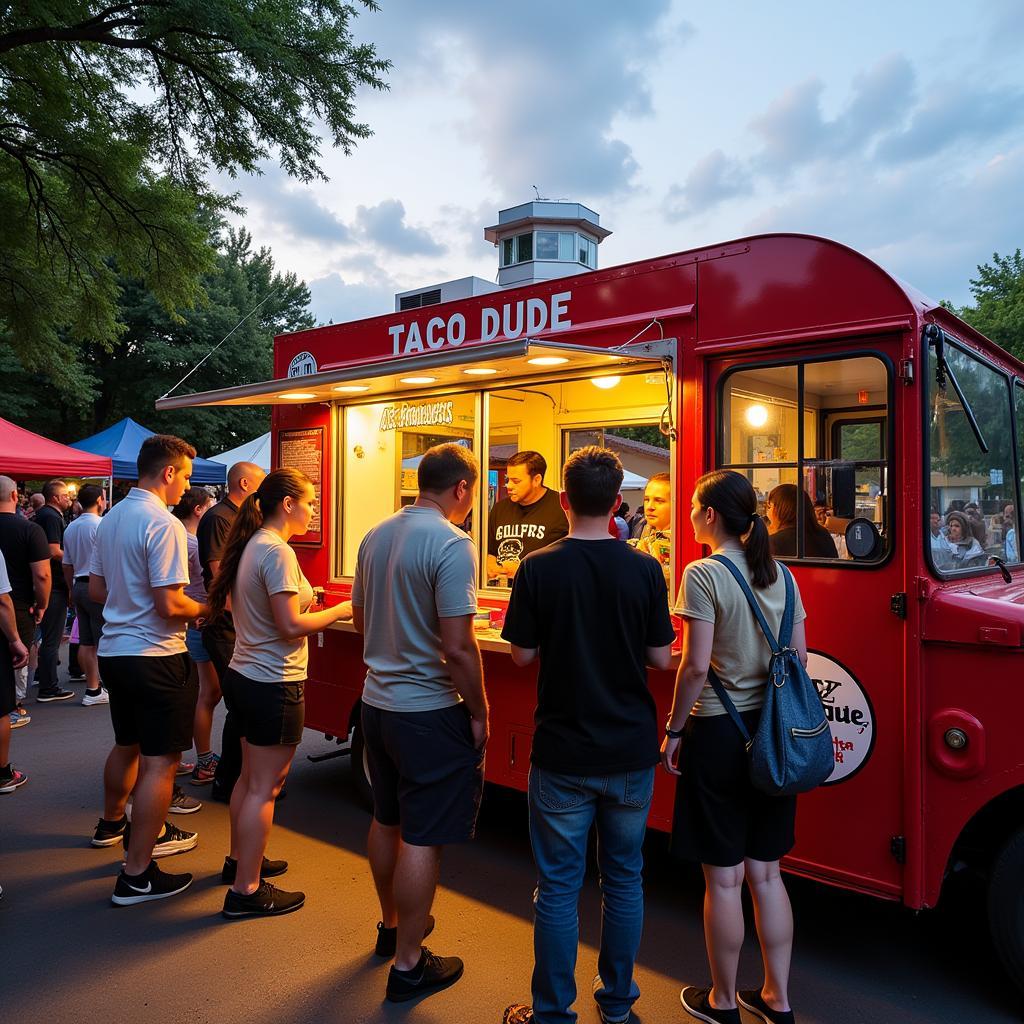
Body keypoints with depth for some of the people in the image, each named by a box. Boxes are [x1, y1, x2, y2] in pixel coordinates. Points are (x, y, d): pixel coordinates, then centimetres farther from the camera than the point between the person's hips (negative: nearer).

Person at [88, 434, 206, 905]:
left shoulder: (110, 518, 8)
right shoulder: (163, 524, -20)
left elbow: (96, 590, 15)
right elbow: (169, 605, -23)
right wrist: (203, 609, -5)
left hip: (112, 650, 9)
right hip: (154, 656, -9)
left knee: (126, 745, 27)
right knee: (161, 760, -1)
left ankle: (111, 824, 47)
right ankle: (136, 875, 3)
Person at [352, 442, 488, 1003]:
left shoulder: (375, 536, 4)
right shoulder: (452, 544, -20)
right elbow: (457, 647, -23)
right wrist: (479, 714, -11)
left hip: (376, 701, 8)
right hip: (429, 711, -8)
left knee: (386, 820, 22)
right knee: (421, 839, 6)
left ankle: (391, 924, 42)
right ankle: (407, 965, 20)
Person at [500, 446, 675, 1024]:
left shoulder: (539, 568, -12)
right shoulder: (644, 569, -8)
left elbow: (523, 656, -6)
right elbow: (660, 659, -3)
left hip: (563, 753, -2)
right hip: (631, 752, 2)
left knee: (558, 885, 11)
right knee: (624, 878, 18)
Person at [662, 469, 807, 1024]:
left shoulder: (703, 574, -14)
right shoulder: (779, 574, 5)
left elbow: (696, 665, -17)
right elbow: (799, 656, 8)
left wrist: (674, 731, -7)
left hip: (718, 733, -6)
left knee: (724, 878, 8)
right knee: (765, 872, 18)